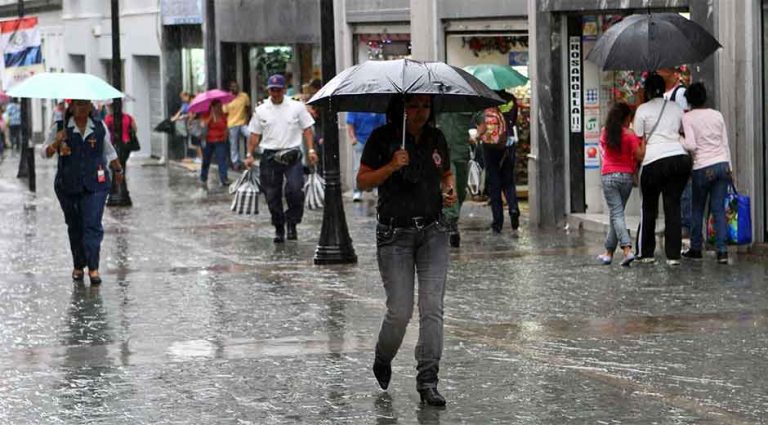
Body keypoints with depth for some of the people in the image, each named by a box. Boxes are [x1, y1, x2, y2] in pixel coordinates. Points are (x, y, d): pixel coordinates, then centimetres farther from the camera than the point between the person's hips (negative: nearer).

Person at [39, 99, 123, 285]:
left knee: (93, 225, -11)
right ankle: (78, 266, 21)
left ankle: (93, 268, -14)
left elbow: (109, 151, 23)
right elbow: (44, 153, 0)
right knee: (75, 227, 8)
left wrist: (117, 169, 32)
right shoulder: (60, 128, 1)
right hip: (68, 186, 0)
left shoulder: (100, 127, 7)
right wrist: (56, 143, -19)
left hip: (95, 185, 0)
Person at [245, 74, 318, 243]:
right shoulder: (261, 111, 8)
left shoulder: (297, 107, 4)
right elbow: (255, 134, 12)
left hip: (292, 154, -2)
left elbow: (307, 129, 6)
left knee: (295, 190, -17)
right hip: (270, 156, 2)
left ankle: (292, 223, 1)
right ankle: (279, 229, 17)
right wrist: (249, 154, 4)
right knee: (272, 195, 4)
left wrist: (311, 150, -4)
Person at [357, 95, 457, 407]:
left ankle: (428, 381, -3)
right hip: (394, 234, -3)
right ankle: (382, 362, 25)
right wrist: (391, 167, -21)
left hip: (433, 231, 3)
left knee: (432, 307, -7)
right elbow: (362, 182, -6)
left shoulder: (436, 138, 7)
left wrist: (450, 190, 1)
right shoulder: (382, 138, -5)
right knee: (400, 311, -5)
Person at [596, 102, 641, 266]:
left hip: (608, 176, 0)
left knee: (616, 214, -4)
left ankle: (627, 250, -21)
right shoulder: (629, 135, -7)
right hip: (626, 176, 0)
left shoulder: (605, 133, 2)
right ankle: (608, 252, 19)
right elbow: (638, 155, -13)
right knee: (616, 214, 13)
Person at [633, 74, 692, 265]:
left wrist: (639, 157, 8)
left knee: (649, 208, 10)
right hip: (680, 158, 3)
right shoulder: (676, 108, 16)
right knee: (673, 206, 3)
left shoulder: (643, 110, 3)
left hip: (654, 161, -3)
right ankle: (673, 255, -2)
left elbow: (640, 142, 1)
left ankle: (646, 253, 14)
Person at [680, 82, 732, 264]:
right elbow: (725, 144, 11)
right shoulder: (717, 115, 8)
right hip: (722, 164, 3)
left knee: (697, 209, 13)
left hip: (702, 168, -3)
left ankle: (696, 248, 20)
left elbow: (691, 145, -15)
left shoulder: (688, 118, -5)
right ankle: (722, 251, -5)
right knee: (719, 209, 3)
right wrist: (729, 167, 17)